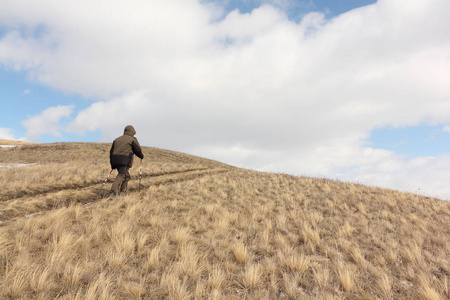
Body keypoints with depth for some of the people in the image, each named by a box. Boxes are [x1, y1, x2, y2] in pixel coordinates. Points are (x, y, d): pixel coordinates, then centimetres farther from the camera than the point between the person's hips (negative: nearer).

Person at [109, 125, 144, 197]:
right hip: (125, 161, -7)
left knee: (126, 175, 21)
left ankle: (123, 191, 22)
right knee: (121, 176, -12)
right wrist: (141, 156, 20)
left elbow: (111, 151, 19)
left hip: (115, 160, 7)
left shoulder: (117, 139, 22)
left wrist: (112, 164, 21)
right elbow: (137, 150, -1)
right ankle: (113, 192, -26)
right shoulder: (133, 140, 3)